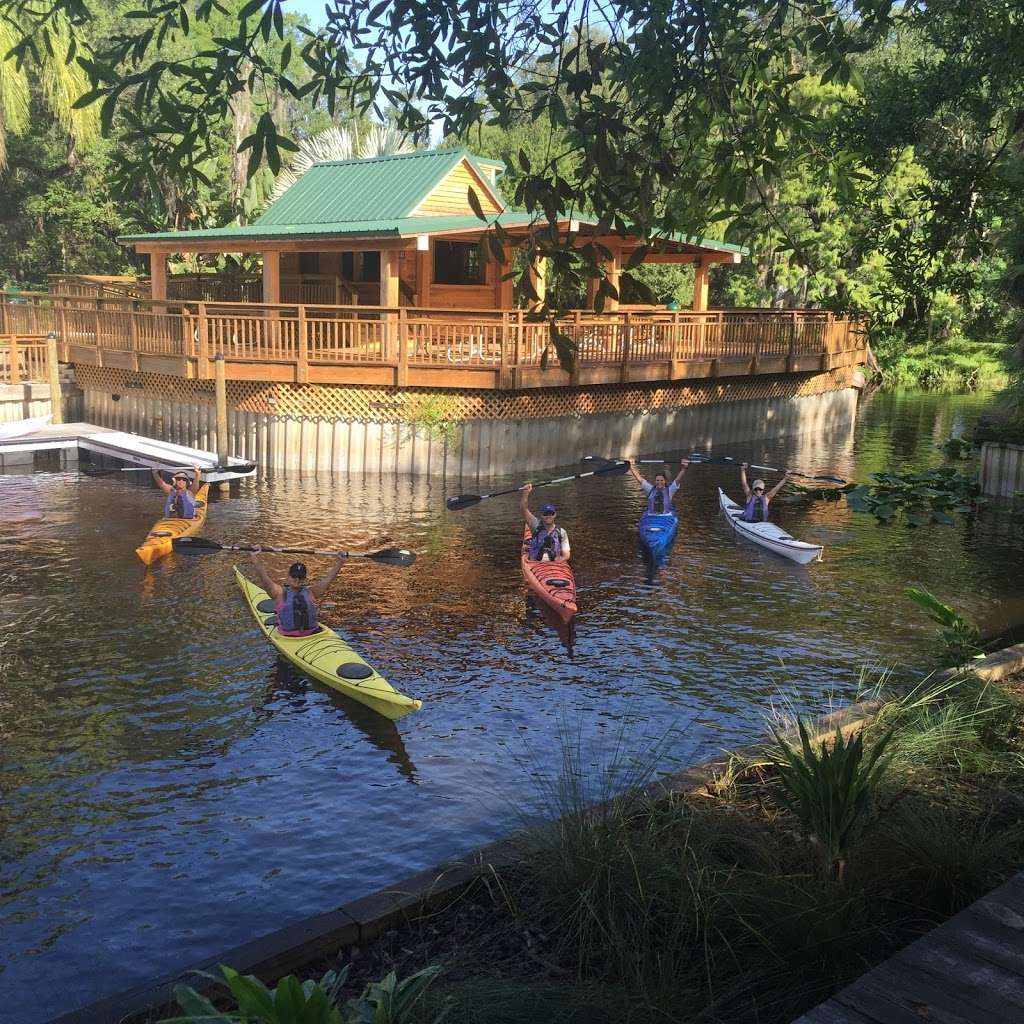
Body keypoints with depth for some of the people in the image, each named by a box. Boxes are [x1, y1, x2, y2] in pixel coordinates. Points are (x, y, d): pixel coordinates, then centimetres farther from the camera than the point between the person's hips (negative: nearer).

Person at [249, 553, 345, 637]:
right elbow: (262, 576, 1)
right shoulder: (279, 593, 9)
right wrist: (255, 557, -7)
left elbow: (329, 578, 14)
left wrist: (339, 561, 7)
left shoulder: (311, 592, 15)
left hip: (313, 634, 2)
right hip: (288, 637, -2)